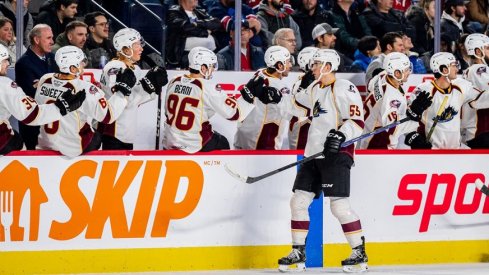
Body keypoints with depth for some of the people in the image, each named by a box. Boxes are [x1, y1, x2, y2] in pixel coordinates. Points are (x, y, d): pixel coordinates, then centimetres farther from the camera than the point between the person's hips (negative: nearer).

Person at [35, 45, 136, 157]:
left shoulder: (44, 80, -10)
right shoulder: (84, 89, -28)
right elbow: (108, 115, -25)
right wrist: (123, 89, -17)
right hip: (73, 149, -5)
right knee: (97, 137, 26)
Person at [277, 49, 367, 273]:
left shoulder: (344, 88, -9)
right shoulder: (315, 90, 17)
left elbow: (357, 121, -16)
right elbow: (298, 100, 38)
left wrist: (341, 135, -30)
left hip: (336, 154, -9)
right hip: (314, 154, 9)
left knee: (339, 204, -14)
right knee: (298, 201, 4)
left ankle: (359, 253, -5)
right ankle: (298, 252, 12)